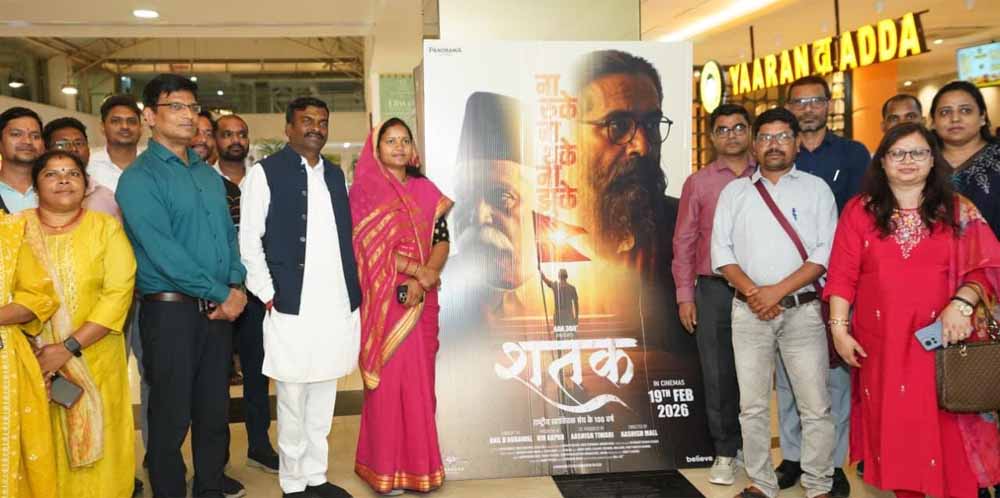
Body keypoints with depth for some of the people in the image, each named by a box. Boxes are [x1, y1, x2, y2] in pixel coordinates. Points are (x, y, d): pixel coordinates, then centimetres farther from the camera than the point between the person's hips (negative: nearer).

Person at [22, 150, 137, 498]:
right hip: (31, 360, 1)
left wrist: (69, 347, -15)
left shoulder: (107, 228, 1)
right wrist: (36, 351, -13)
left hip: (94, 360, -1)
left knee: (95, 447, 6)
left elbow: (119, 293, -8)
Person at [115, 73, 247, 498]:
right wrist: (221, 294, -15)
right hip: (170, 309, -6)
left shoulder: (208, 174, 13)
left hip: (220, 307, 6)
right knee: (172, 413, 4)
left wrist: (236, 284, -6)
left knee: (215, 404, 15)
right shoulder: (139, 178, -9)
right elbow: (163, 251, -17)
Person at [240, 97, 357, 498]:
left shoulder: (336, 175, 14)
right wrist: (269, 296, -9)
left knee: (323, 398, 14)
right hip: (292, 307, -5)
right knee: (293, 400, 4)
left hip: (339, 306, 5)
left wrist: (353, 290, 11)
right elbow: (248, 241, -5)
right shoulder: (265, 173, -2)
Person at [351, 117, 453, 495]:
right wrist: (418, 269, -15)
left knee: (420, 379, 6)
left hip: (421, 297, 4)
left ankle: (418, 462, 17)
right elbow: (367, 244, -10)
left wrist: (422, 280, -11)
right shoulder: (363, 191, 0)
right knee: (386, 379, -1)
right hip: (383, 297, -3)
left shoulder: (426, 191, 11)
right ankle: (385, 468, 9)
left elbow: (442, 240, 5)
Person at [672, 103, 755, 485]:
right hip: (714, 289, 0)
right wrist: (685, 294, -1)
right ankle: (725, 453, 17)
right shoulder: (697, 183, 6)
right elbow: (684, 242, 5)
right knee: (718, 375, 5)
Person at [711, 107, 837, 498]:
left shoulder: (816, 189, 7)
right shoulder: (734, 192, 12)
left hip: (802, 309, -2)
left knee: (815, 405, -2)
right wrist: (753, 292, -9)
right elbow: (722, 251, 5)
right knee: (752, 405, 5)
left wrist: (778, 290, -13)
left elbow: (825, 252, -3)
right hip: (749, 310, 2)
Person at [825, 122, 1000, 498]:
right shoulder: (859, 210, 5)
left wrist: (961, 303, -17)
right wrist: (839, 328, -5)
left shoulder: (958, 211, 7)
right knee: (890, 425, 6)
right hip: (881, 340, 1)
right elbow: (842, 274, 1)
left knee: (943, 427, 0)